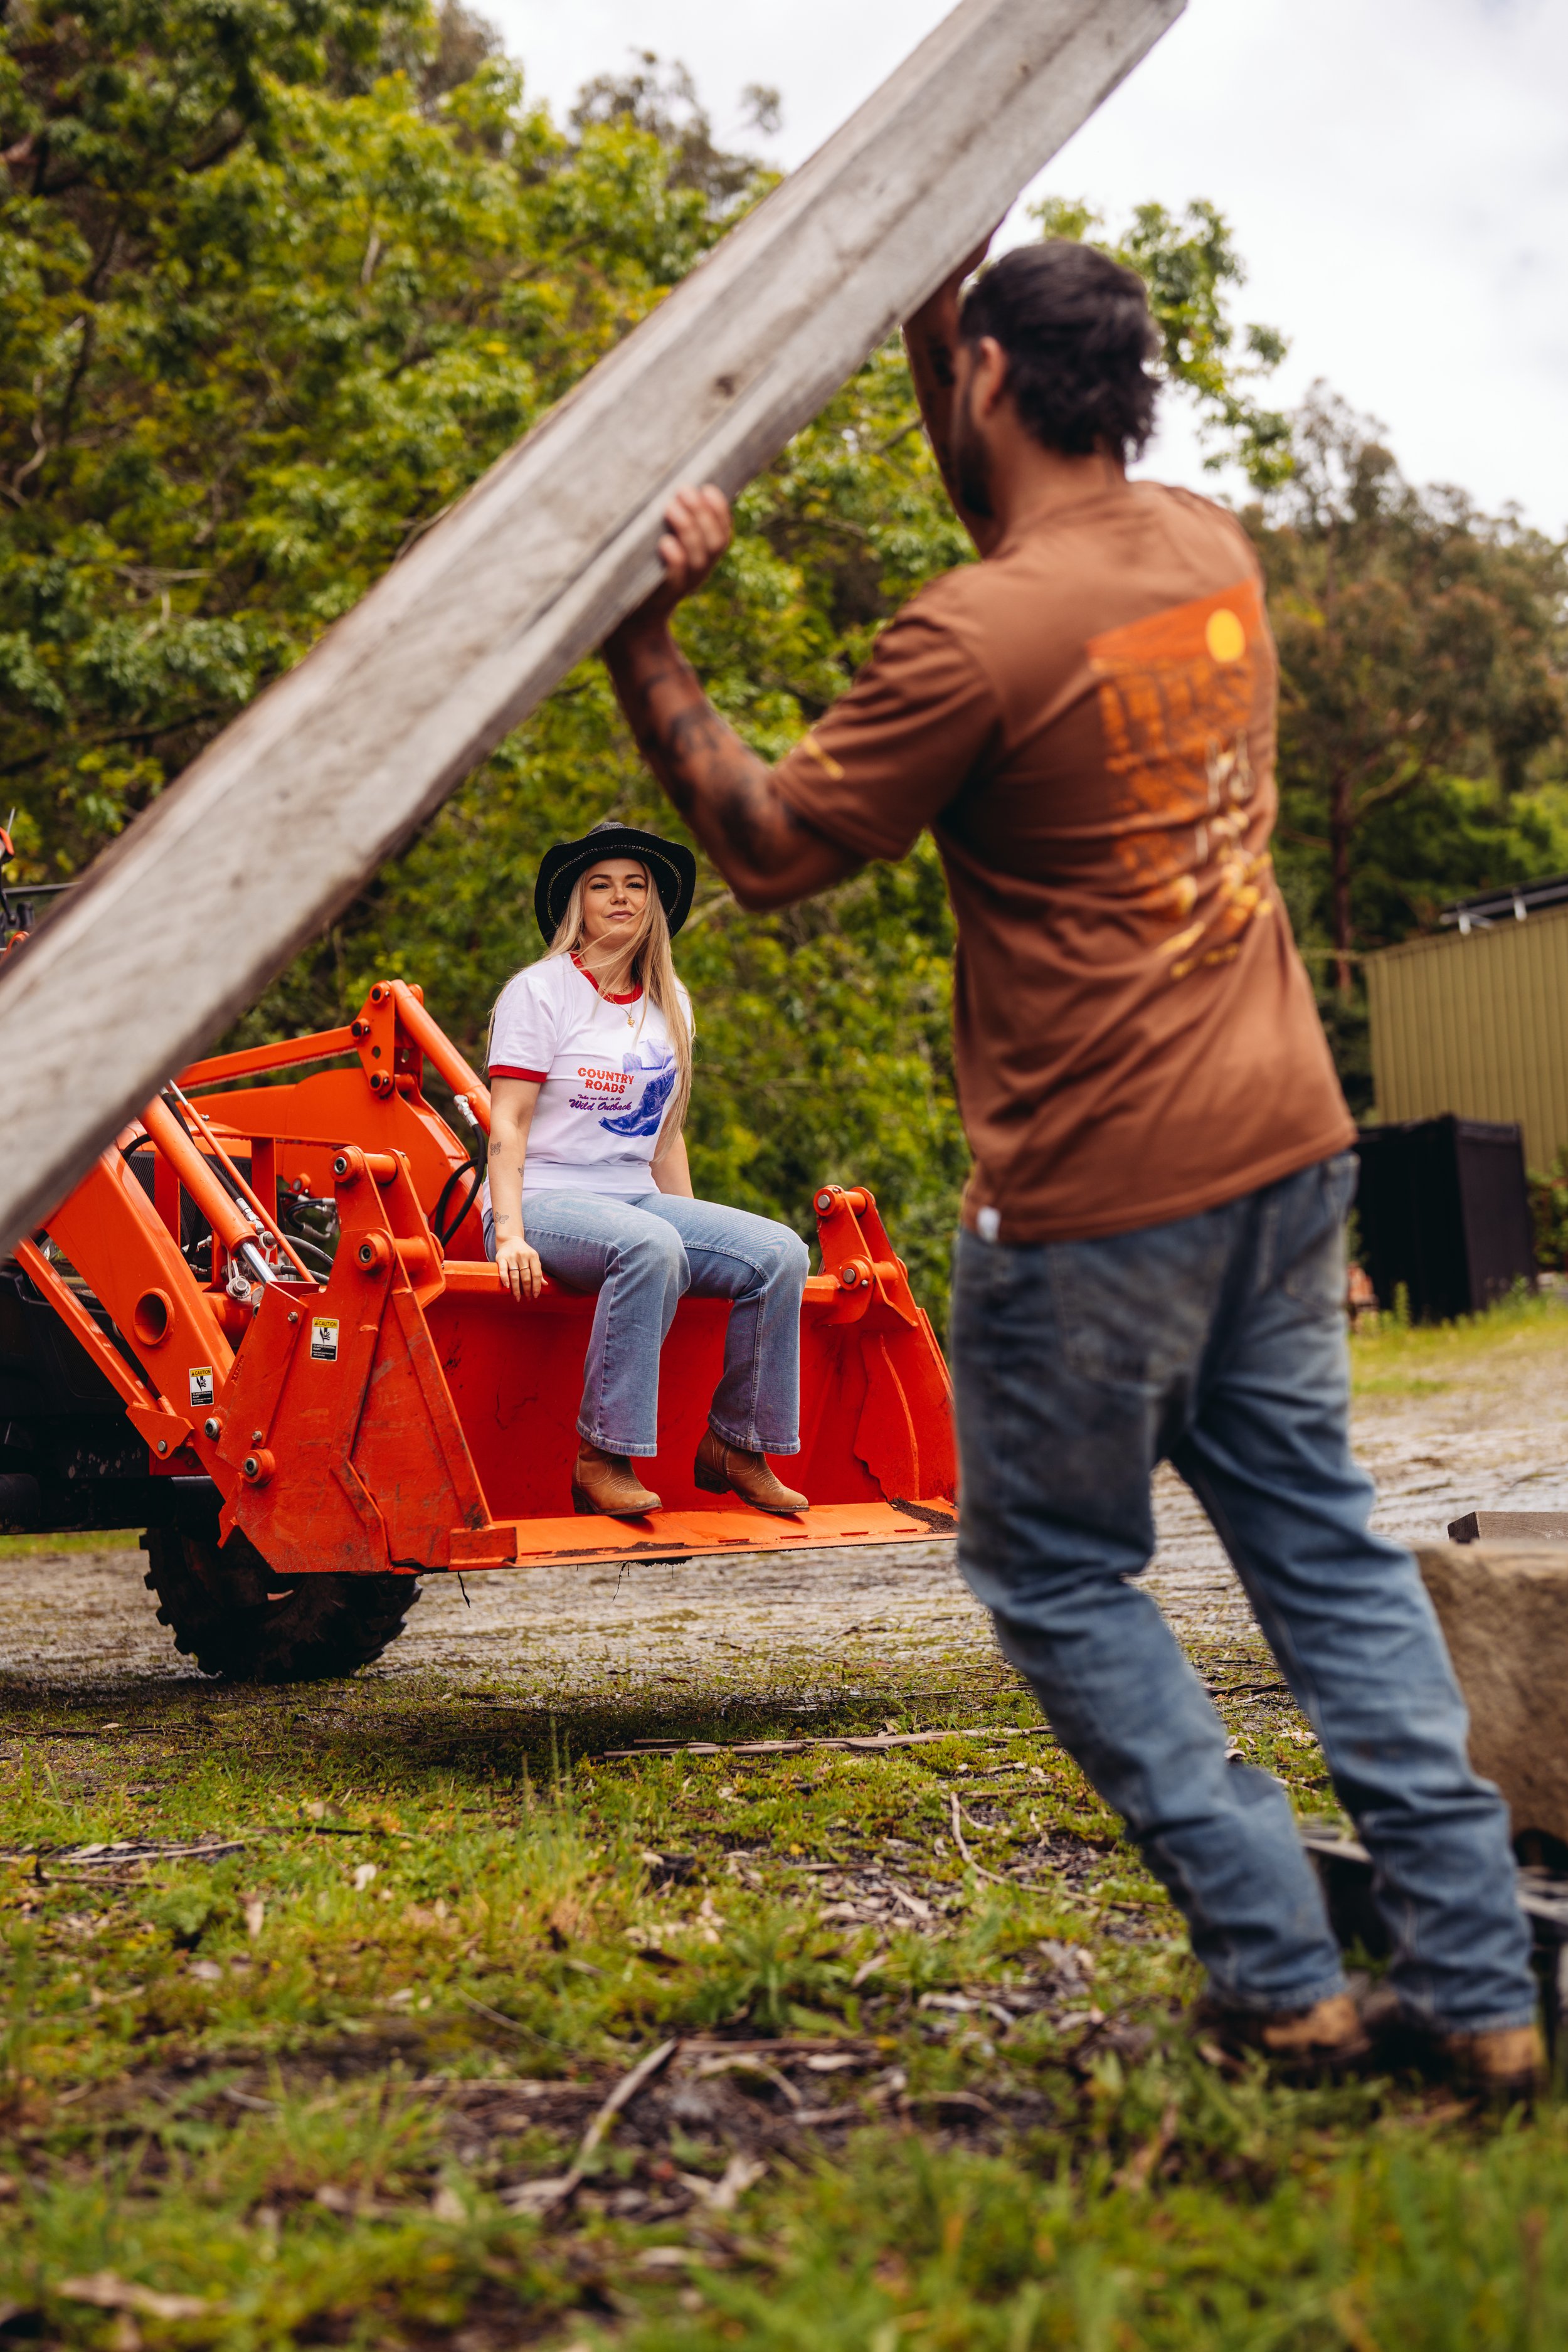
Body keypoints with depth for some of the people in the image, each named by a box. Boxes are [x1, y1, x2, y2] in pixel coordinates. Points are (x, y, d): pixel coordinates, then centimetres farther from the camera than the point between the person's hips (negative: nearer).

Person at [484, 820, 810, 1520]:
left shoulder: (670, 1005, 16)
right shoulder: (540, 991, -3)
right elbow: (507, 1124, -9)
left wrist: (695, 1231, 16)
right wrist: (510, 1235, -21)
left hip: (639, 1199, 6)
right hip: (547, 1198, -6)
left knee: (779, 1252, -17)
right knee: (650, 1247, -38)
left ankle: (736, 1444, -6)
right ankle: (603, 1459, -33)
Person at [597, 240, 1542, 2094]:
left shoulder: (972, 640, -17)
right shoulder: (1215, 551, 7)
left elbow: (768, 849, -6)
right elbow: (1048, 536, 28)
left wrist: (643, 647, -2)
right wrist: (933, 310, 26)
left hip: (1101, 1192, -7)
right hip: (1285, 1141, 7)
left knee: (1059, 1576, 9)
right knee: (1321, 1541, 13)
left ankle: (1279, 1974, 10)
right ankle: (1478, 1982, 13)